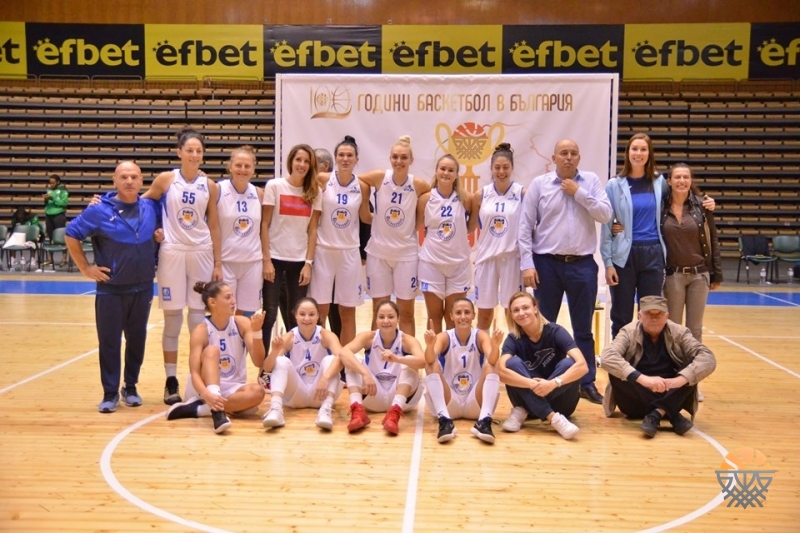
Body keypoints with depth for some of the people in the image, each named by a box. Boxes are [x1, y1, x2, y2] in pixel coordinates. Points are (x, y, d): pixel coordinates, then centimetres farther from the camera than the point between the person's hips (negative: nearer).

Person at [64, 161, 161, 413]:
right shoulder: (100, 210, -7)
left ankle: (131, 387, 25)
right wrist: (85, 268, -4)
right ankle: (110, 393, 14)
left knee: (137, 340, 10)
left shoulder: (151, 207, 2)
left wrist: (162, 233, 0)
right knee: (109, 342, 3)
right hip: (111, 290, -3)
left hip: (143, 288, 3)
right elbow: (71, 234, -2)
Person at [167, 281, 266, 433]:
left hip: (233, 390, 3)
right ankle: (217, 410, -44)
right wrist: (207, 395, -45)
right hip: (206, 388, -2)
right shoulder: (201, 331, -14)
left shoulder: (242, 323, -6)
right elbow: (194, 373, -24)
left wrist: (257, 331, -28)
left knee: (257, 392, -31)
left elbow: (258, 362, -12)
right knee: (212, 351, -29)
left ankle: (197, 409, -25)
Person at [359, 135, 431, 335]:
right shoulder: (379, 178, -7)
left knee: (406, 313, 7)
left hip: (406, 253, 0)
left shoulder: (419, 185, -8)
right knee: (379, 311, 8)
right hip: (378, 252, 1)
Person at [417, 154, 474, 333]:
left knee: (454, 318, 9)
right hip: (431, 262, 0)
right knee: (434, 316, 8)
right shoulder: (425, 199, -4)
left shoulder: (465, 198, -4)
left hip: (458, 263, 0)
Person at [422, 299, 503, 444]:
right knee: (432, 366, -23)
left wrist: (496, 345, -46)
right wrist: (430, 345, -47)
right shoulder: (444, 337, -4)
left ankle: (484, 421, -37)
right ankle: (444, 420, -36)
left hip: (474, 403, 0)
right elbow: (430, 361, -25)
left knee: (490, 367, -23)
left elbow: (492, 361, -25)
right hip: (449, 403, 0)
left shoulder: (480, 336, -4)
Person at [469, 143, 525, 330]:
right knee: (484, 311, 10)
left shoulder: (522, 193, -3)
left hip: (512, 257, -2)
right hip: (486, 257, 2)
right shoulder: (480, 195, 2)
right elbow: (470, 227, 10)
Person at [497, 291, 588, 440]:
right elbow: (501, 371, -28)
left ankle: (522, 411, -23)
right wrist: (532, 384, -42)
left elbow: (582, 365, -27)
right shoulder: (513, 339, -9)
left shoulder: (555, 331, -14)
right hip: (530, 400, 1)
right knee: (513, 363, -24)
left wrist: (553, 383, -42)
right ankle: (553, 418, -31)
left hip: (559, 402, -1)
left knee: (568, 364, -28)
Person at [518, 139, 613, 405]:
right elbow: (525, 227, -1)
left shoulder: (591, 181, 5)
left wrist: (579, 192, -10)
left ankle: (587, 383, 19)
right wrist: (527, 264, -7)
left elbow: (605, 215, -6)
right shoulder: (539, 184, 0)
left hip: (582, 264, 1)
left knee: (583, 328, 9)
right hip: (547, 263, -1)